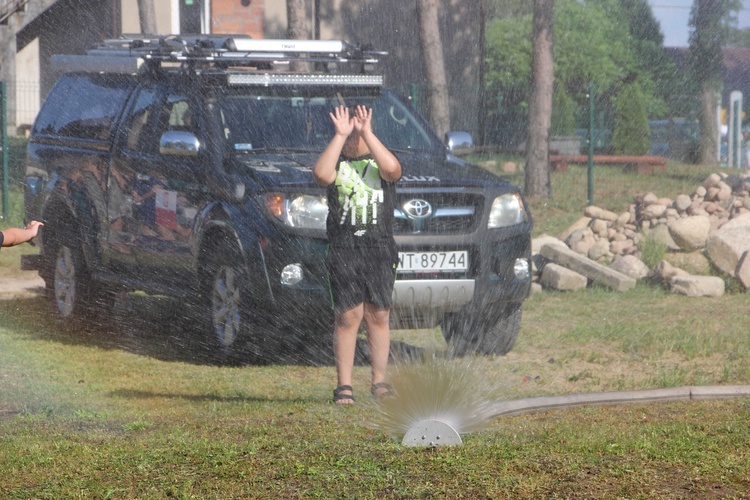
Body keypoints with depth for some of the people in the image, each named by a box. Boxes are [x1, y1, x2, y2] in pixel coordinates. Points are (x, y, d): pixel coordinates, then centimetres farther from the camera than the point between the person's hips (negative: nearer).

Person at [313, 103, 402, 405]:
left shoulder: (379, 161, 11)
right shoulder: (336, 163, 11)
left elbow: (393, 170, -14)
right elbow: (321, 175, -13)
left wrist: (367, 133, -14)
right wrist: (340, 135, -12)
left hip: (379, 247, 1)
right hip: (343, 249, -1)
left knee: (378, 315, 0)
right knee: (347, 317, -6)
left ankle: (380, 382, 7)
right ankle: (344, 386, -5)